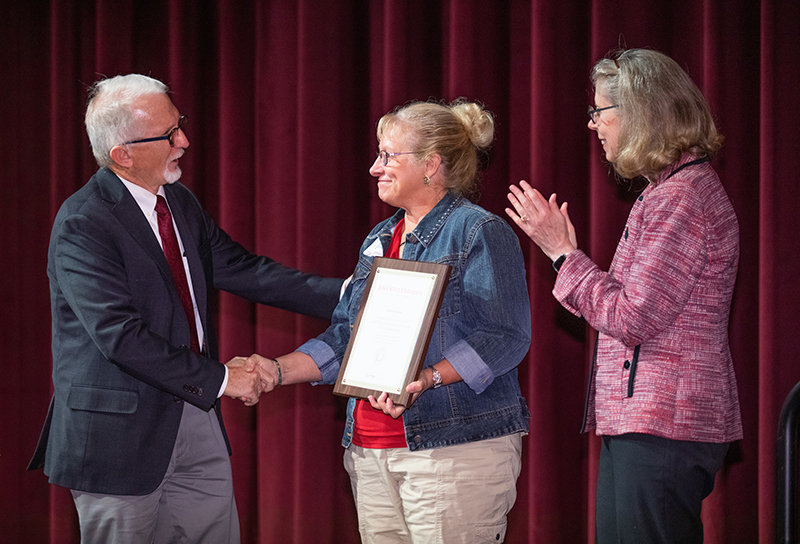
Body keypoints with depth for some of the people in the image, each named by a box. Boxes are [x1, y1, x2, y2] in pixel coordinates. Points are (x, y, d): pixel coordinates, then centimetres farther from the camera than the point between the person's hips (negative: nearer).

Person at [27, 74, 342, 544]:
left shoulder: (181, 203, 10)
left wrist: (343, 293, 4)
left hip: (196, 420, 8)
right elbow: (121, 336, -24)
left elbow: (242, 270, 13)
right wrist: (219, 378, -20)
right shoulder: (82, 224, -18)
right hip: (120, 432, -8)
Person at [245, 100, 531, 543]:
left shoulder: (481, 233, -5)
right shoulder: (380, 240, 20)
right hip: (372, 452, 8)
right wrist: (278, 370, 7)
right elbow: (345, 336, 20)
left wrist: (428, 378, -25)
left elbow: (505, 337, -14)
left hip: (454, 451, -7)